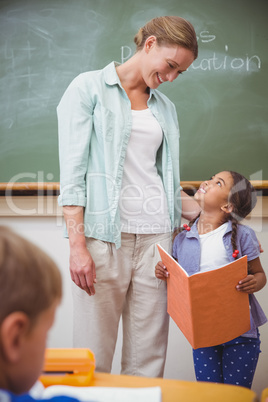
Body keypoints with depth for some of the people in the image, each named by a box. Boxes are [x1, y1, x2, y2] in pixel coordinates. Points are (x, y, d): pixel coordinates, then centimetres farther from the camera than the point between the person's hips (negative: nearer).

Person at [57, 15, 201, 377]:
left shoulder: (166, 107, 18)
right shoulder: (89, 88, 2)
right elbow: (72, 171, -6)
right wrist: (77, 245, -13)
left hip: (155, 235, 5)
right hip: (104, 235, -5)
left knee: (149, 354, 6)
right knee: (94, 353, -1)